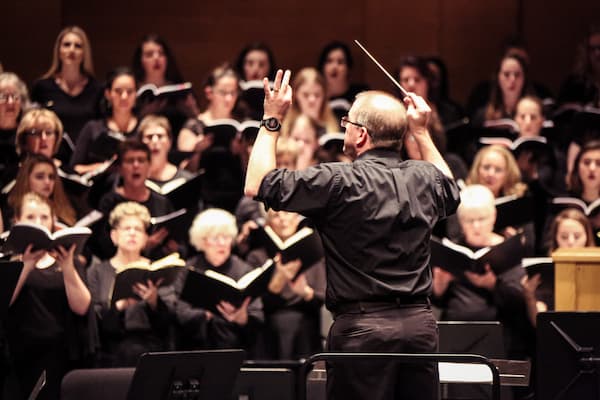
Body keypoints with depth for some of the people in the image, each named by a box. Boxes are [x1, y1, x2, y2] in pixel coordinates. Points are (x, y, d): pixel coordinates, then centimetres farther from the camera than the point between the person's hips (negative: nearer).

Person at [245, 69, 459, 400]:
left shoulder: (339, 182, -12)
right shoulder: (425, 178, 6)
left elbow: (257, 186, -8)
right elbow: (451, 191, 33)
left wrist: (272, 120, 1)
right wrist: (421, 132, 32)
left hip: (363, 326, -5)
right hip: (420, 322, 5)